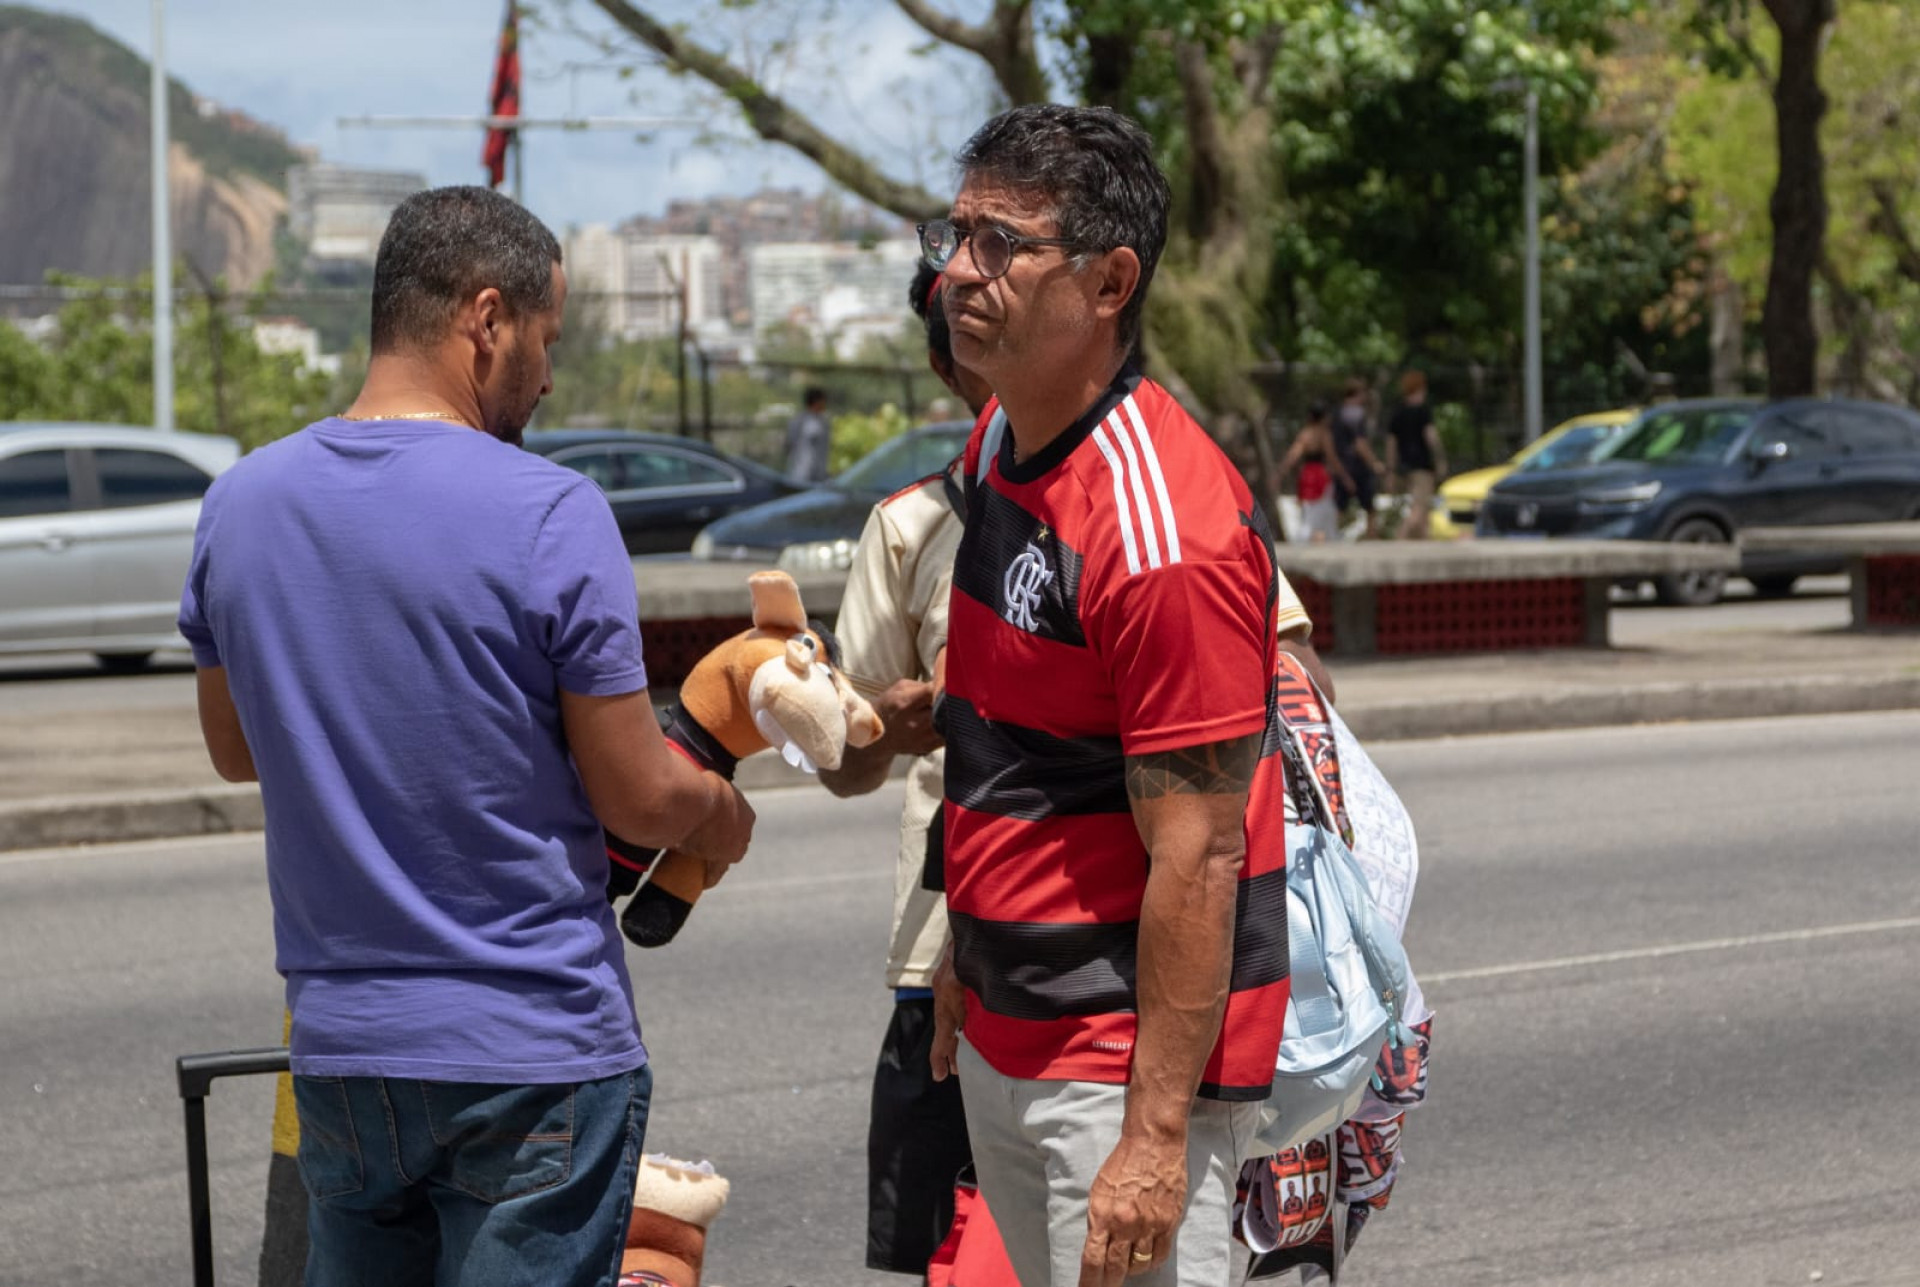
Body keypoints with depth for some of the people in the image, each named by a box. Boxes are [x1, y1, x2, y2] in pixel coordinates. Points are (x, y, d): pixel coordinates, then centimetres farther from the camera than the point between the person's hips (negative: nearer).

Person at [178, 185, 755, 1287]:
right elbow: (637, 796, -11)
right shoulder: (552, 514, -15)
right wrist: (723, 817, 9)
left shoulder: (241, 504, 2)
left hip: (338, 1046, 5)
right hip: (533, 1052, -5)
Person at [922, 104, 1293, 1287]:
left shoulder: (1165, 530, -23)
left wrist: (1157, 1133, -24)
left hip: (1129, 1054, -9)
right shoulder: (1001, 444, 7)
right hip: (1005, 1043, 9)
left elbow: (1198, 858, -23)